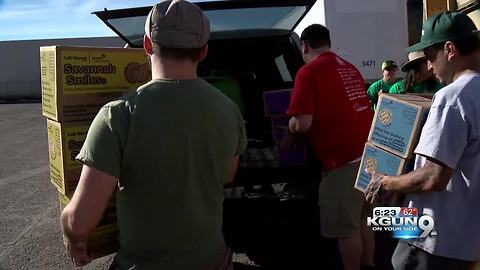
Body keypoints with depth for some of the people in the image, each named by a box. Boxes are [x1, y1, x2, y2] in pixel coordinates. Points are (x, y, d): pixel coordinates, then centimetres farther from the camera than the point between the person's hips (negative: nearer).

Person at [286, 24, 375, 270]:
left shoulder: (309, 72, -10)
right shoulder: (350, 69, 15)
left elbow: (303, 124, -17)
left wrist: (291, 126, 5)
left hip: (344, 160, -9)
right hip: (368, 153, 9)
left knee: (346, 227, 6)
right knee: (361, 219, 22)